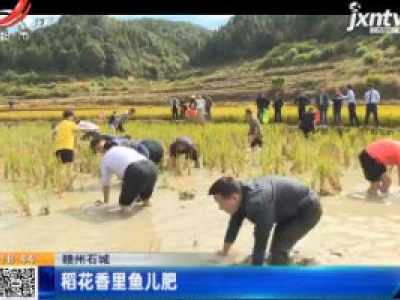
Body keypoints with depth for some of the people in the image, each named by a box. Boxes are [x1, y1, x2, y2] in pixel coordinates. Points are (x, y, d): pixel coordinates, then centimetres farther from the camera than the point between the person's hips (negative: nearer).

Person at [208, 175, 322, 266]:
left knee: (279, 248, -18)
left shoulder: (258, 203, -38)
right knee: (277, 246, 16)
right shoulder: (241, 194, -9)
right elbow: (234, 225, 6)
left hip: (308, 209, -10)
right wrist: (224, 251, 18)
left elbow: (261, 240, -36)